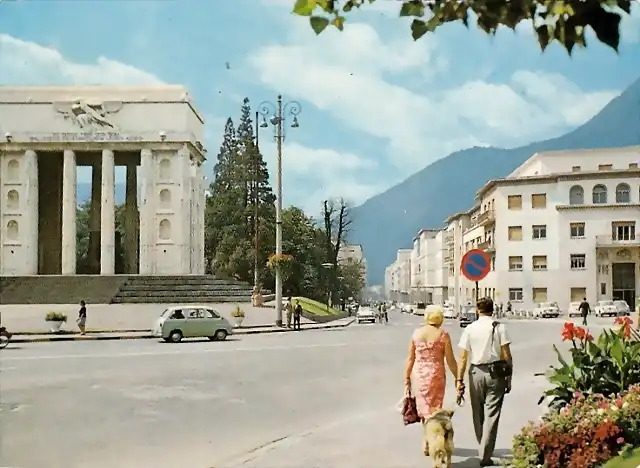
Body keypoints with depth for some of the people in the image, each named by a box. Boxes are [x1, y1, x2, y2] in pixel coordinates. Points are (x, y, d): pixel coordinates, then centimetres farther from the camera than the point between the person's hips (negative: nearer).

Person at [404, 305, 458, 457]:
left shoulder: (416, 333, 1)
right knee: (434, 409, 8)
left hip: (419, 374, 3)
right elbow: (450, 361, -8)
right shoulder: (443, 335, -8)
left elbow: (410, 358, 4)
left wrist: (407, 378, 13)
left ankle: (428, 442, 28)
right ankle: (429, 444, 10)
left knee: (424, 408, 18)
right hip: (436, 375, -3)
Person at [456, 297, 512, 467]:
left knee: (477, 413, 17)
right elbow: (506, 355, -7)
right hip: (495, 372, -2)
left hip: (476, 373, 2)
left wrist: (459, 379, 2)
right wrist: (509, 377, 2)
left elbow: (462, 357, -2)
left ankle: (483, 448, 34)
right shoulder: (499, 327, -4)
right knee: (491, 414, 1)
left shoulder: (470, 329, 0)